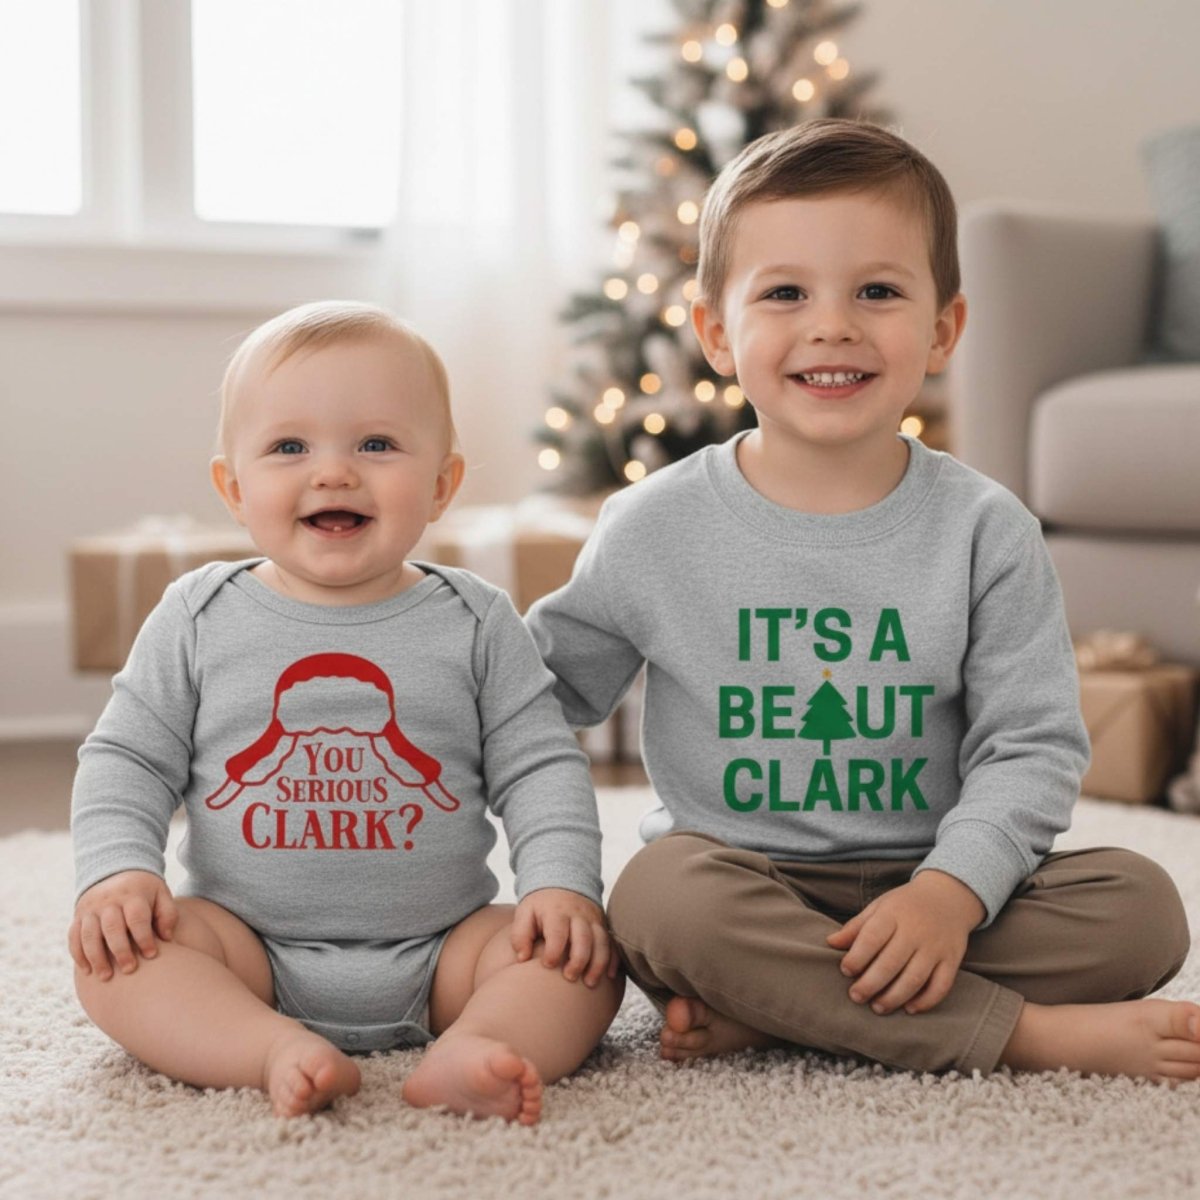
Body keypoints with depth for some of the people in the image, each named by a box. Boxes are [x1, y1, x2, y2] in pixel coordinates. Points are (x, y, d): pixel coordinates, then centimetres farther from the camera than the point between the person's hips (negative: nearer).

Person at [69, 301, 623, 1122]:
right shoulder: (200, 617, 3)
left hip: (437, 952, 0)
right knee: (111, 952, -24)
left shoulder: (475, 622, 1)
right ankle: (281, 1054, -37)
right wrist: (118, 870, -11)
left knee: (587, 958, -20)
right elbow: (129, 757, 6)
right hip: (248, 946, 0)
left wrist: (562, 885, -14)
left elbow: (541, 764, 1)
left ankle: (469, 1054, -40)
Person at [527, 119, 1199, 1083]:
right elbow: (546, 685, 12)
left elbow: (1032, 745, -4)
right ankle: (1033, 1034, -26)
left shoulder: (986, 531, -1)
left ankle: (768, 1011, -24)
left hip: (917, 895, 2)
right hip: (738, 881, -1)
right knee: (667, 892, -34)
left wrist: (951, 891, -21)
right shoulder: (657, 527, 0)